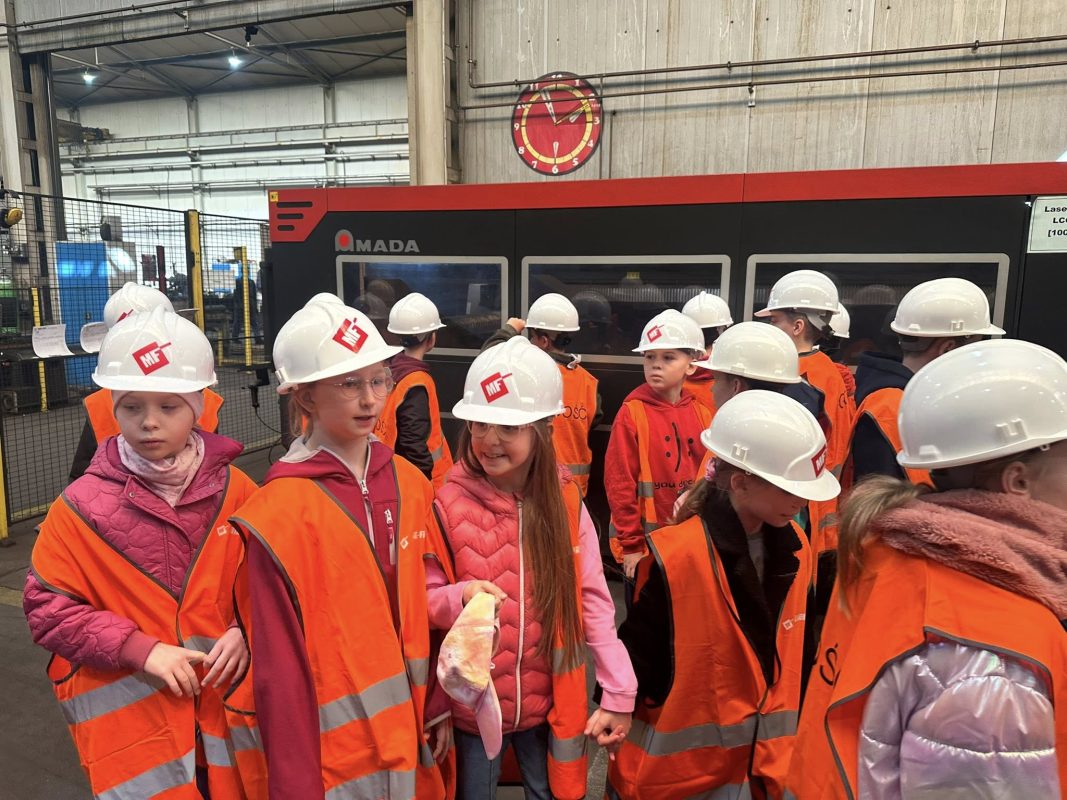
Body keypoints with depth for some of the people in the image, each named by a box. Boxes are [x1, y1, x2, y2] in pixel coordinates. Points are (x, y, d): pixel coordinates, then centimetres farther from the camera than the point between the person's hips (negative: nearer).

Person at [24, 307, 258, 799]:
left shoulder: (234, 490, -5)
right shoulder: (80, 508, -9)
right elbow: (47, 608, -6)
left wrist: (246, 631, -12)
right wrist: (139, 648, -16)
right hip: (128, 722, -2)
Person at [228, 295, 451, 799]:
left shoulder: (410, 484, -3)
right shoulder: (279, 515, -18)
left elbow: (430, 604, 5)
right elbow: (280, 666, -13)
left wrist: (440, 707, 8)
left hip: (411, 734, 5)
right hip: (337, 751, -4)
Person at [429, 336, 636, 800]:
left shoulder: (564, 499, -8)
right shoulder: (448, 503, -14)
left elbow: (592, 597, -3)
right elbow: (424, 597, -8)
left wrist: (619, 692, -4)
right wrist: (459, 600, -30)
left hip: (551, 703, 2)